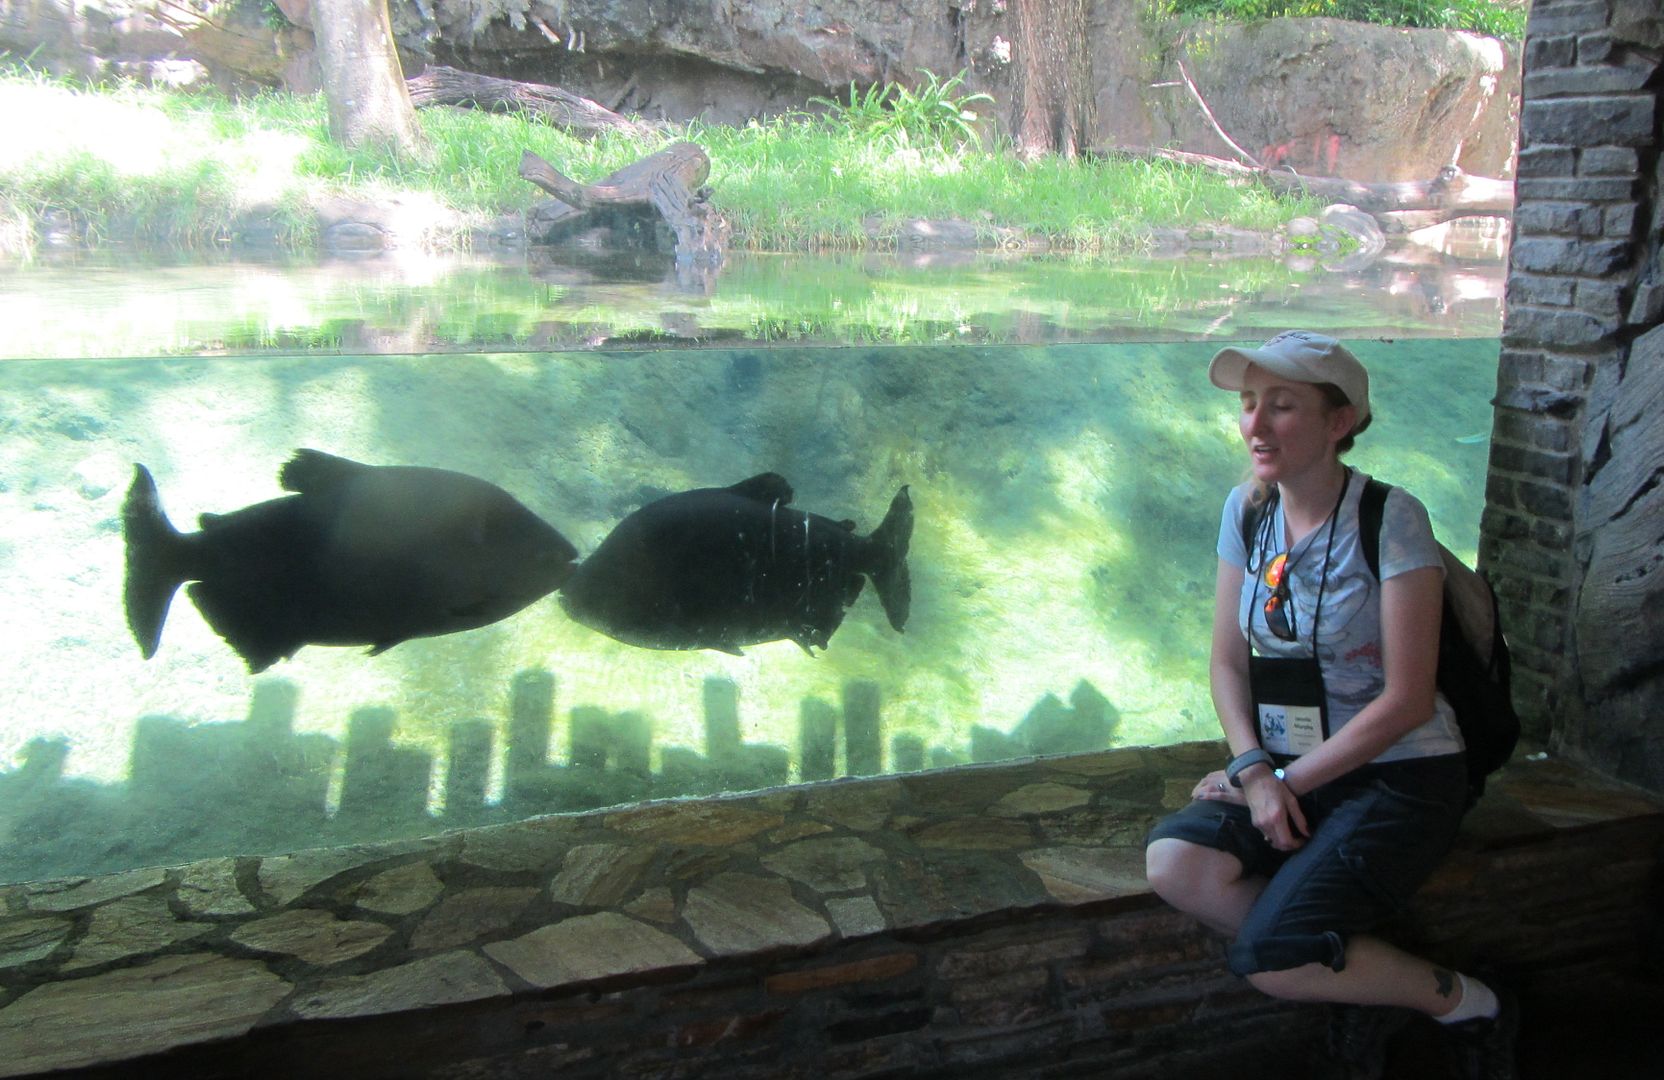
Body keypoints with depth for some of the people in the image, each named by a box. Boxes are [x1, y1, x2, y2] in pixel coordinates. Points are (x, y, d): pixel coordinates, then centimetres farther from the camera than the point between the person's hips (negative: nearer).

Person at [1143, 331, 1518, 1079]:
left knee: (1267, 957, -21)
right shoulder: (1247, 509, 3)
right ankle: (1366, 978, 0)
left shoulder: (1391, 520, -14)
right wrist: (1255, 770, -11)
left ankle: (1465, 1002, 7)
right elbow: (1228, 661, 6)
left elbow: (1406, 701, -16)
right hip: (1289, 770, 6)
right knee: (1174, 863, -23)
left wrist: (1286, 779, -14)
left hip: (1401, 776, -6)